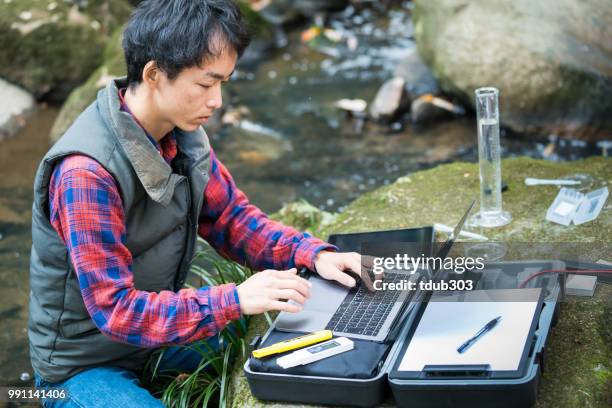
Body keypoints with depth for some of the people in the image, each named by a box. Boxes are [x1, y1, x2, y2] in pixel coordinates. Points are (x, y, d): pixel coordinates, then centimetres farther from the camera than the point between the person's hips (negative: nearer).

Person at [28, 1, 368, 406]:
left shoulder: (184, 135, -6)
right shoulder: (86, 174, -29)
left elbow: (232, 218, 4)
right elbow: (115, 310, -28)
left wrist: (315, 255, -11)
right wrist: (235, 299, -33)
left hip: (160, 332, 7)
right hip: (85, 367, -7)